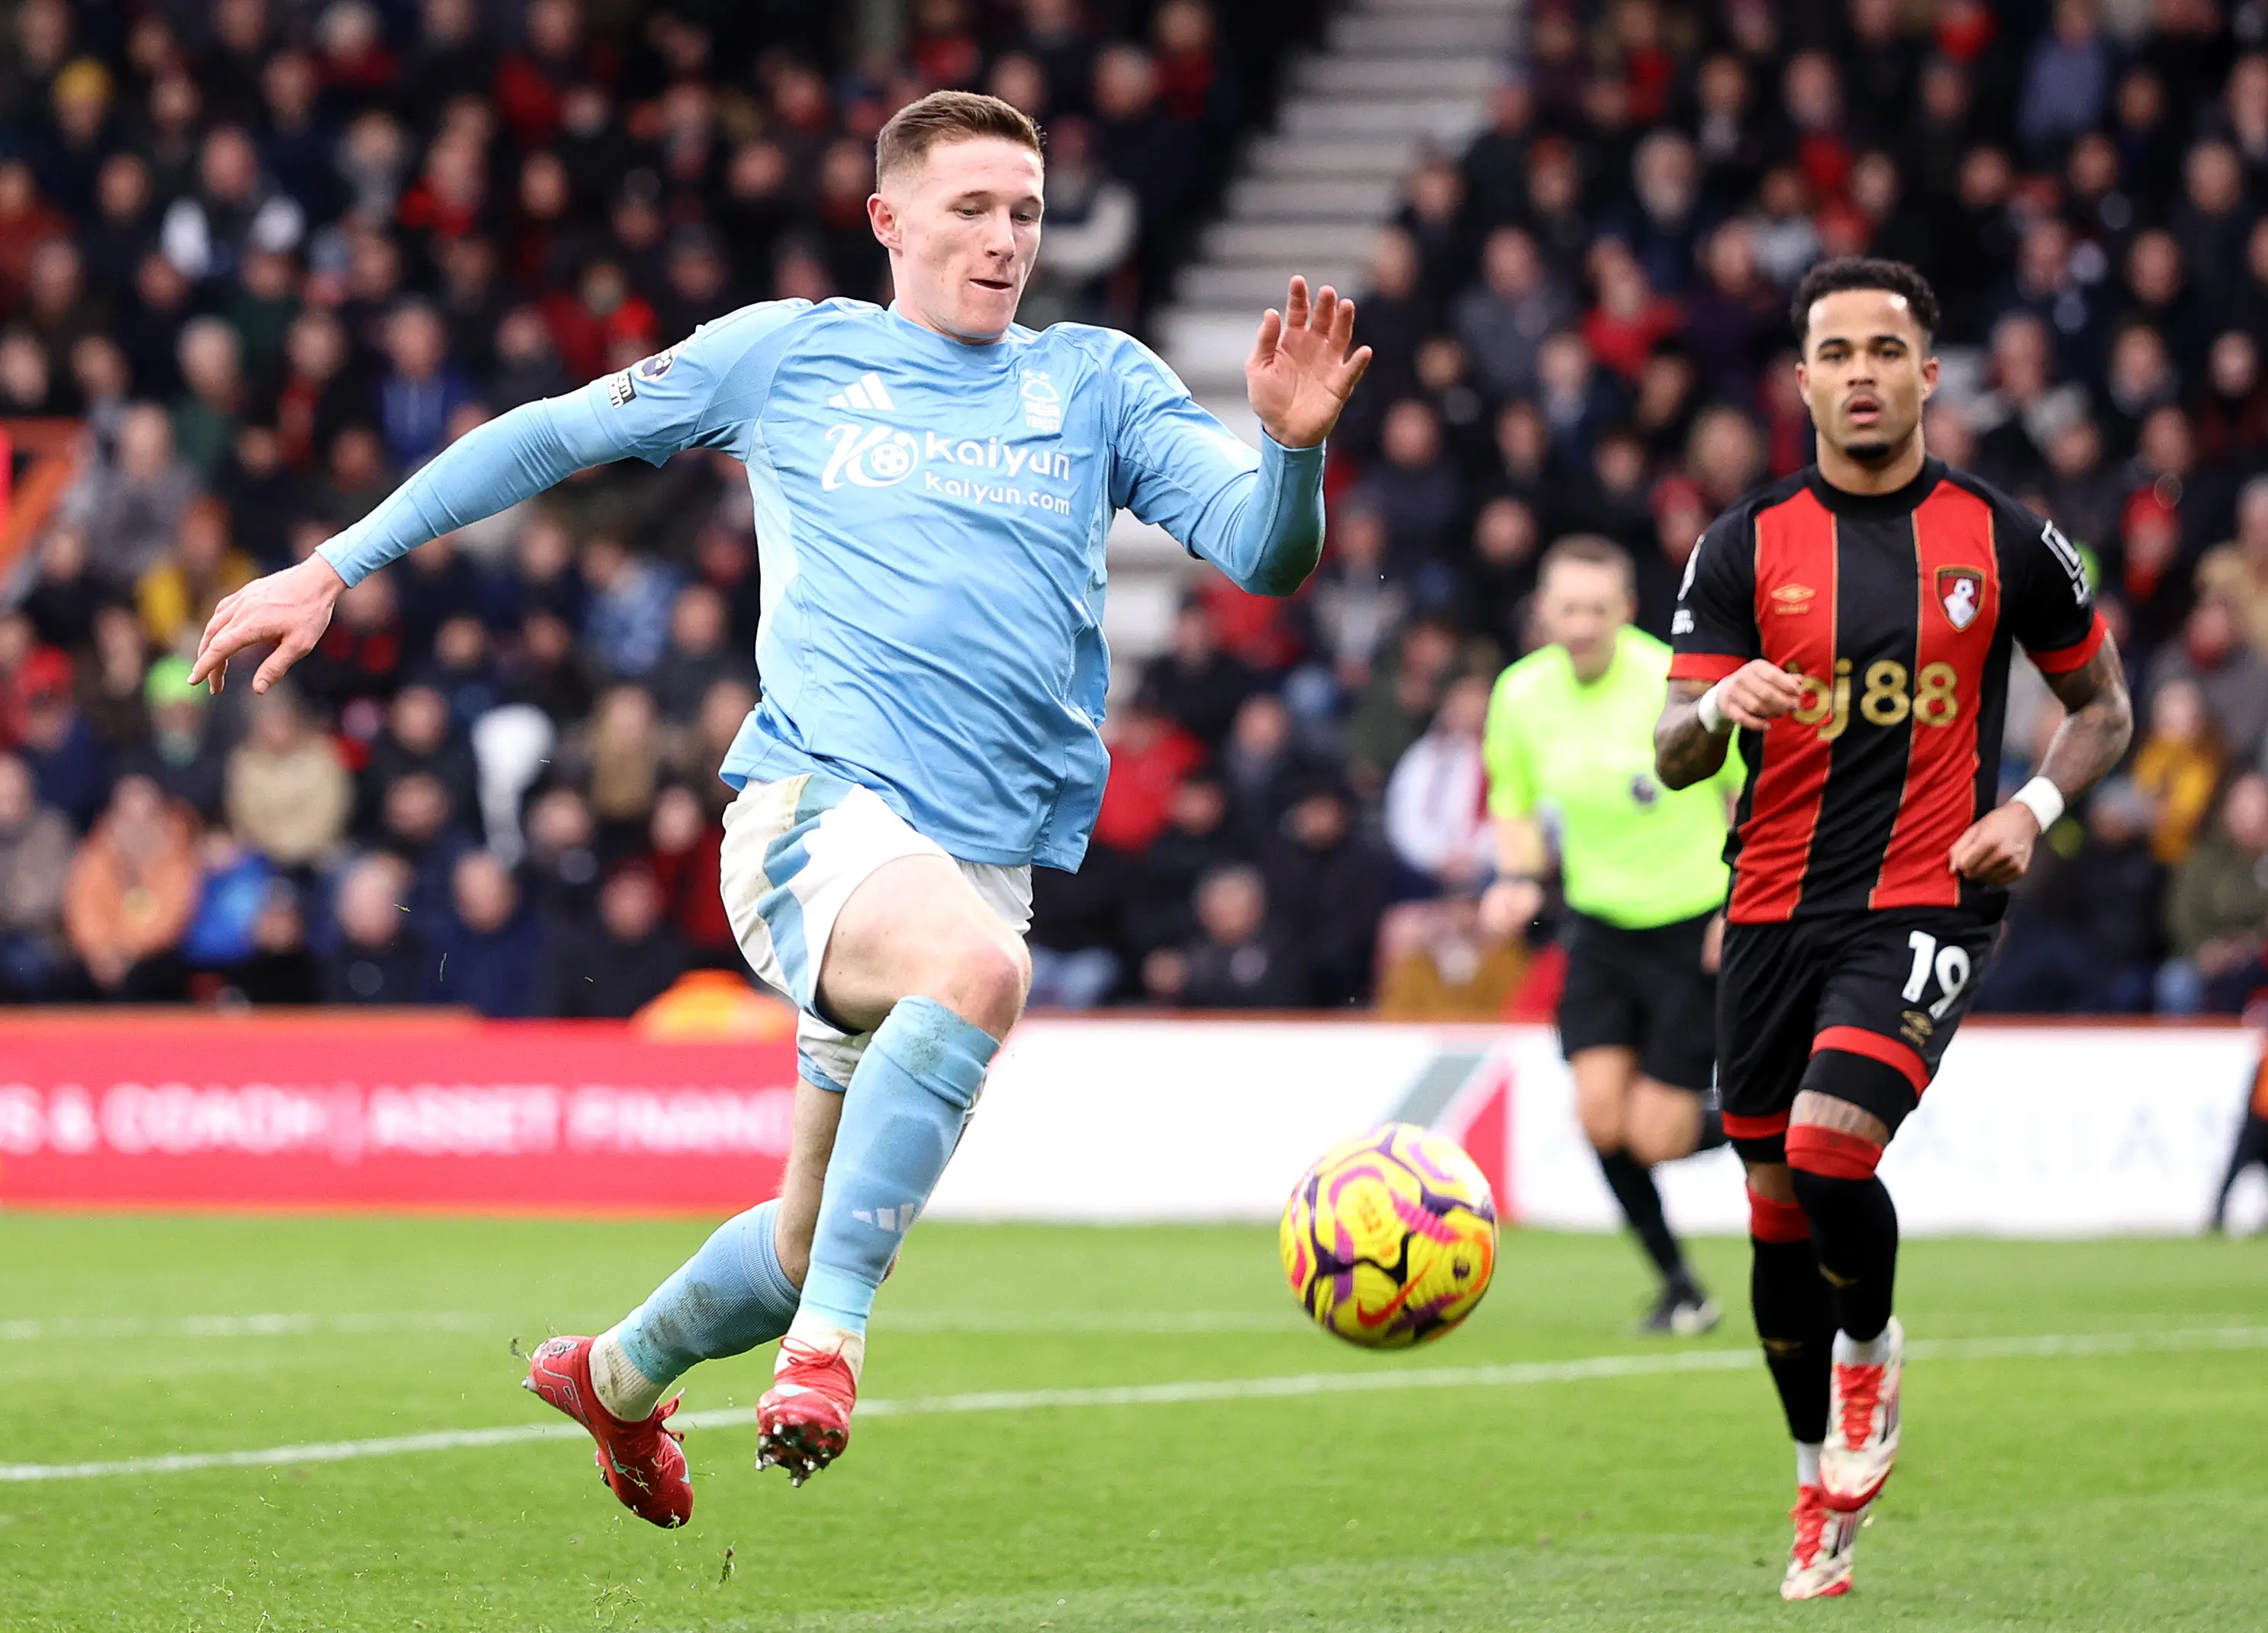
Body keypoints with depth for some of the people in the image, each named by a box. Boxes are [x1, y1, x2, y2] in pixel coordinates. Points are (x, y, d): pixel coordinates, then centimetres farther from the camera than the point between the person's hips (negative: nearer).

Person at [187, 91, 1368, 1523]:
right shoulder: (789, 354, 9)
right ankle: (827, 1346, -38)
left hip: (989, 859, 4)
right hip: (820, 808, -4)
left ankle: (621, 1379, 45)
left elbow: (1263, 553, 3)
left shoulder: (1095, 381, 13)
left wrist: (1294, 441, -19)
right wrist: (334, 570, 13)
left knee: (821, 1244, 14)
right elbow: (551, 437, 16)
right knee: (979, 966, -38)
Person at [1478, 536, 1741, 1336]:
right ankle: (1680, 1288, 8)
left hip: (1695, 927, -4)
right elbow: (1515, 807, 13)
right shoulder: (1520, 694, -3)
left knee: (1655, 1138, -10)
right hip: (1600, 927, 4)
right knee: (1600, 1114, -11)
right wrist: (1518, 879, -7)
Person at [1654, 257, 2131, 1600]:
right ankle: (1825, 1497, 25)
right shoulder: (1746, 547, 3)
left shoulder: (2005, 541, 2)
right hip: (1773, 910, 3)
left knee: (1830, 1148, -24)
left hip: (1926, 900, -3)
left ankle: (1868, 1352, 8)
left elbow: (2104, 707, 13)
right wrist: (1719, 707, -23)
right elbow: (1673, 757, 1)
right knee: (1777, 1214, 7)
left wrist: (2036, 806, -5)